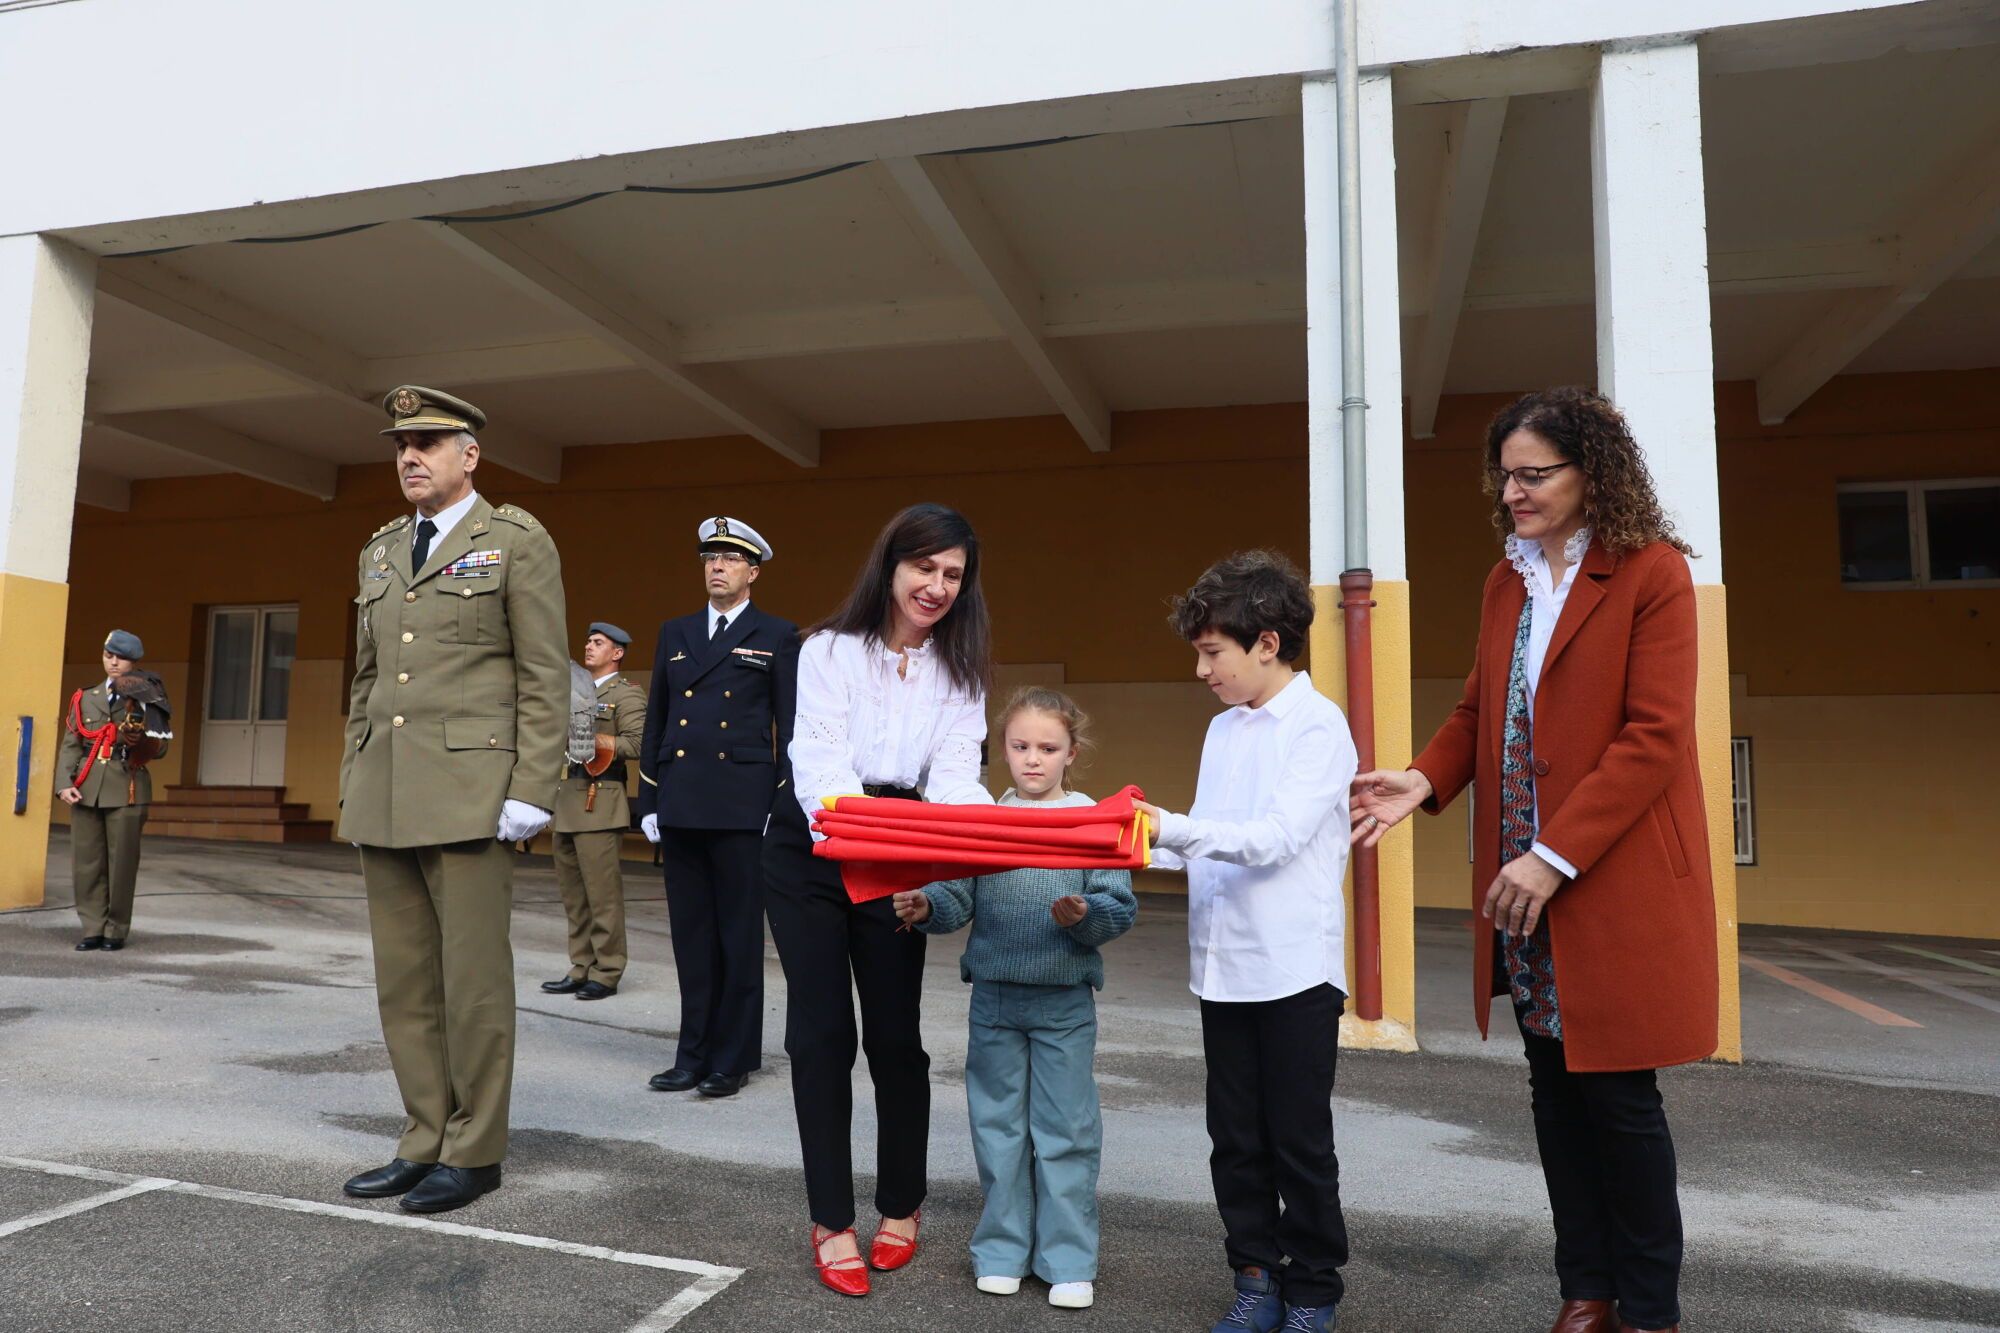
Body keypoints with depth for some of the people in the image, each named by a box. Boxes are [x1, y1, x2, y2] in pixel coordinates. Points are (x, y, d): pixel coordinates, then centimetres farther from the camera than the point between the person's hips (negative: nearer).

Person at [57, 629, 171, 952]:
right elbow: (70, 746, 9)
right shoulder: (85, 699, 13)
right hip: (86, 790, 3)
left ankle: (116, 930, 11)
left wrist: (140, 738, -20)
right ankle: (93, 929, 12)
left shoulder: (145, 700, 6)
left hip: (127, 790, -3)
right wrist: (65, 783, -4)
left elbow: (160, 748, 1)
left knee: (122, 863, 0)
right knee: (86, 862, 4)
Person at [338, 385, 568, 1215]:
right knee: (403, 981, 10)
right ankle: (425, 1140, 22)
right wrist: (352, 781, 14)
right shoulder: (381, 551, 18)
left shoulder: (517, 541, -1)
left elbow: (545, 678, -7)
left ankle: (474, 1152, 13)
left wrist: (531, 794, -13)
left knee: (473, 979, -1)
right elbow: (367, 679, 20)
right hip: (383, 797, 7)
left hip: (470, 793, -6)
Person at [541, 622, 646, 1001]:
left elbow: (639, 742, -15)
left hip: (599, 803, -8)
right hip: (567, 801, 8)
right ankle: (580, 969, 19)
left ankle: (606, 973, 3)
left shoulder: (627, 694, -3)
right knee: (573, 894, 11)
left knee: (602, 894, -5)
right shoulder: (579, 691, 22)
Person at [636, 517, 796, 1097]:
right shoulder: (674, 634, 15)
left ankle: (734, 1059, 13)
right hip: (680, 809, 4)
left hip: (743, 809, -4)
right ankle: (694, 1055, 19)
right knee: (691, 936, 10)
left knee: (740, 937, 3)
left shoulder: (779, 637, 2)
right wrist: (649, 803, 11)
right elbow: (655, 722, 16)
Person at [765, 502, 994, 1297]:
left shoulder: (960, 670, 1)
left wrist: (987, 823, -31)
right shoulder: (828, 649, -9)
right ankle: (832, 1222, 13)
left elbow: (954, 771, -9)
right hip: (809, 853, -2)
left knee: (896, 1034, 6)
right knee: (822, 1032, 1)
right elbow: (817, 757, -20)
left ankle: (901, 1207, 25)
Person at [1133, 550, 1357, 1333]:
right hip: (1223, 966, 6)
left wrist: (1172, 828, -29)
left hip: (1296, 970, -6)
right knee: (1235, 1140, 13)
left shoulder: (1319, 725, -11)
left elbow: (1278, 836, -23)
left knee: (1299, 1142, 7)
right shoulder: (1224, 729, 10)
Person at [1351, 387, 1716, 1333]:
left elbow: (1654, 736, -15)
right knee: (1554, 1086, 13)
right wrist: (1425, 780, -7)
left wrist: (1556, 855, -20)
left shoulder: (1652, 573, -8)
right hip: (1523, 884, 6)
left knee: (1617, 1093, 3)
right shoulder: (1506, 582, 12)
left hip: (1613, 878, -6)